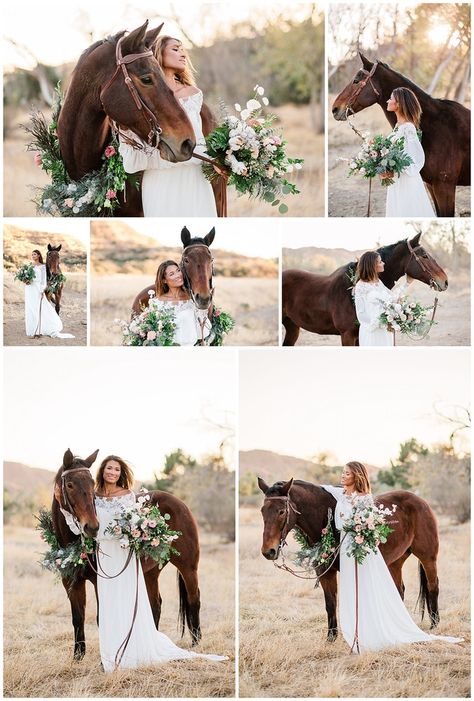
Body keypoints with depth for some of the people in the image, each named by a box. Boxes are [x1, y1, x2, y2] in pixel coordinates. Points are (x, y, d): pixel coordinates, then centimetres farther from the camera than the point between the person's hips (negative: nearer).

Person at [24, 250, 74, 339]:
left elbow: (43, 280, -4)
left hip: (37, 290, -5)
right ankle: (32, 331, 7)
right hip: (29, 290, 5)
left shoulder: (42, 266, 0)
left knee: (37, 310, -8)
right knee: (30, 310, 3)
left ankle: (37, 332, -6)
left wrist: (42, 291, -13)